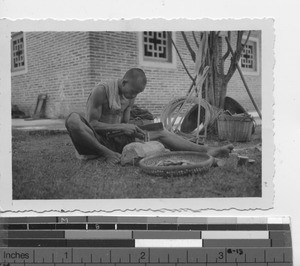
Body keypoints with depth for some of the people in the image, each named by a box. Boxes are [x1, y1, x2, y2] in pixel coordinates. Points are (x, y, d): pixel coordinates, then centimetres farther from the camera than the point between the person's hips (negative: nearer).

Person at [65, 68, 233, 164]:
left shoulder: (130, 98, 8)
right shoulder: (102, 91, -13)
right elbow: (92, 123, -17)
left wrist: (134, 131, -10)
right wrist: (121, 127, -24)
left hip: (117, 139, 5)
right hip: (97, 138, -5)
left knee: (161, 133, -9)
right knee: (73, 119, -38)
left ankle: (206, 150, -20)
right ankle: (106, 153, -39)